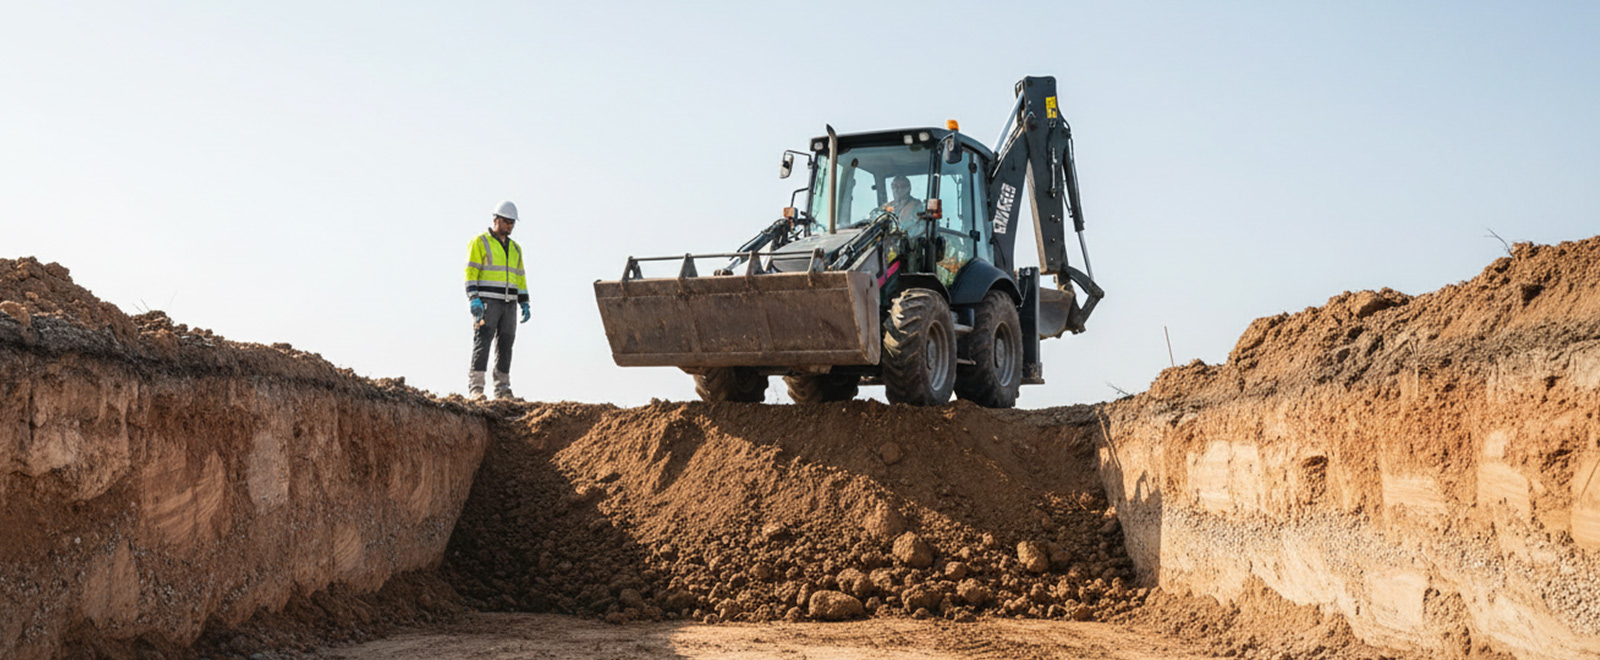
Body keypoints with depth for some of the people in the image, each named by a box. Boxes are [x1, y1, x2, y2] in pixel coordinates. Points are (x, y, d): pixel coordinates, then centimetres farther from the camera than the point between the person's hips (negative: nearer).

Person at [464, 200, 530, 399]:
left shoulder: (515, 248, 19)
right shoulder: (480, 242, -1)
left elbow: (520, 278, 20)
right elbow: (471, 272, -8)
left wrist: (524, 304, 12)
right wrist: (473, 298, -19)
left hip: (508, 304, 6)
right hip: (486, 302, -6)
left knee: (505, 345, 4)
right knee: (482, 342, -12)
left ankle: (502, 388, 8)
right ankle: (475, 386, -13)